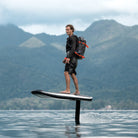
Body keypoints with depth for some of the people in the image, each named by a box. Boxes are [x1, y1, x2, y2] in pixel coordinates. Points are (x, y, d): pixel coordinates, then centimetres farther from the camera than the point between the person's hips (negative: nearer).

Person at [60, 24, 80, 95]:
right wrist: (66, 58, 27)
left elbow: (73, 48, -21)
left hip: (72, 58, -10)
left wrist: (68, 57, -29)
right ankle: (77, 91, 12)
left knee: (66, 73, -18)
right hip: (71, 58, 10)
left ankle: (67, 90, -24)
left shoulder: (73, 38, -8)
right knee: (73, 75, 10)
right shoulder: (70, 38, 23)